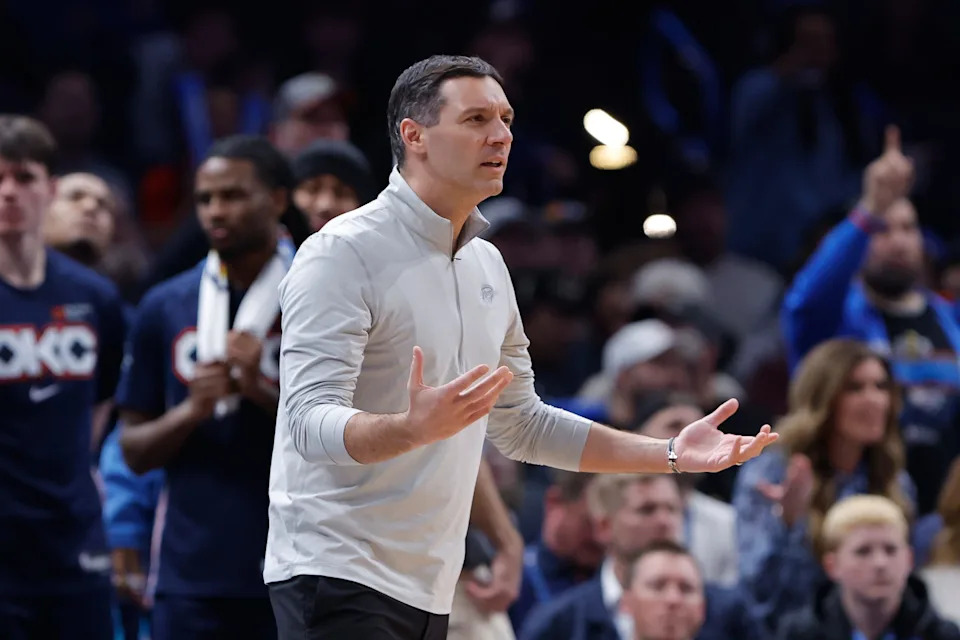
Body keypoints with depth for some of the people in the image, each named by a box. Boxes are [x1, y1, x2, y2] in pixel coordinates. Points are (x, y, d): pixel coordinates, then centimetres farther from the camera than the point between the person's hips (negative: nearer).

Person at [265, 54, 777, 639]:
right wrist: (415, 428, -40)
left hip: (429, 590, 8)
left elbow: (521, 425, 23)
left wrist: (671, 455, 16)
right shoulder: (343, 253, -11)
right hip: (341, 582, -8)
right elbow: (311, 421, -21)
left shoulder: (487, 264, 15)